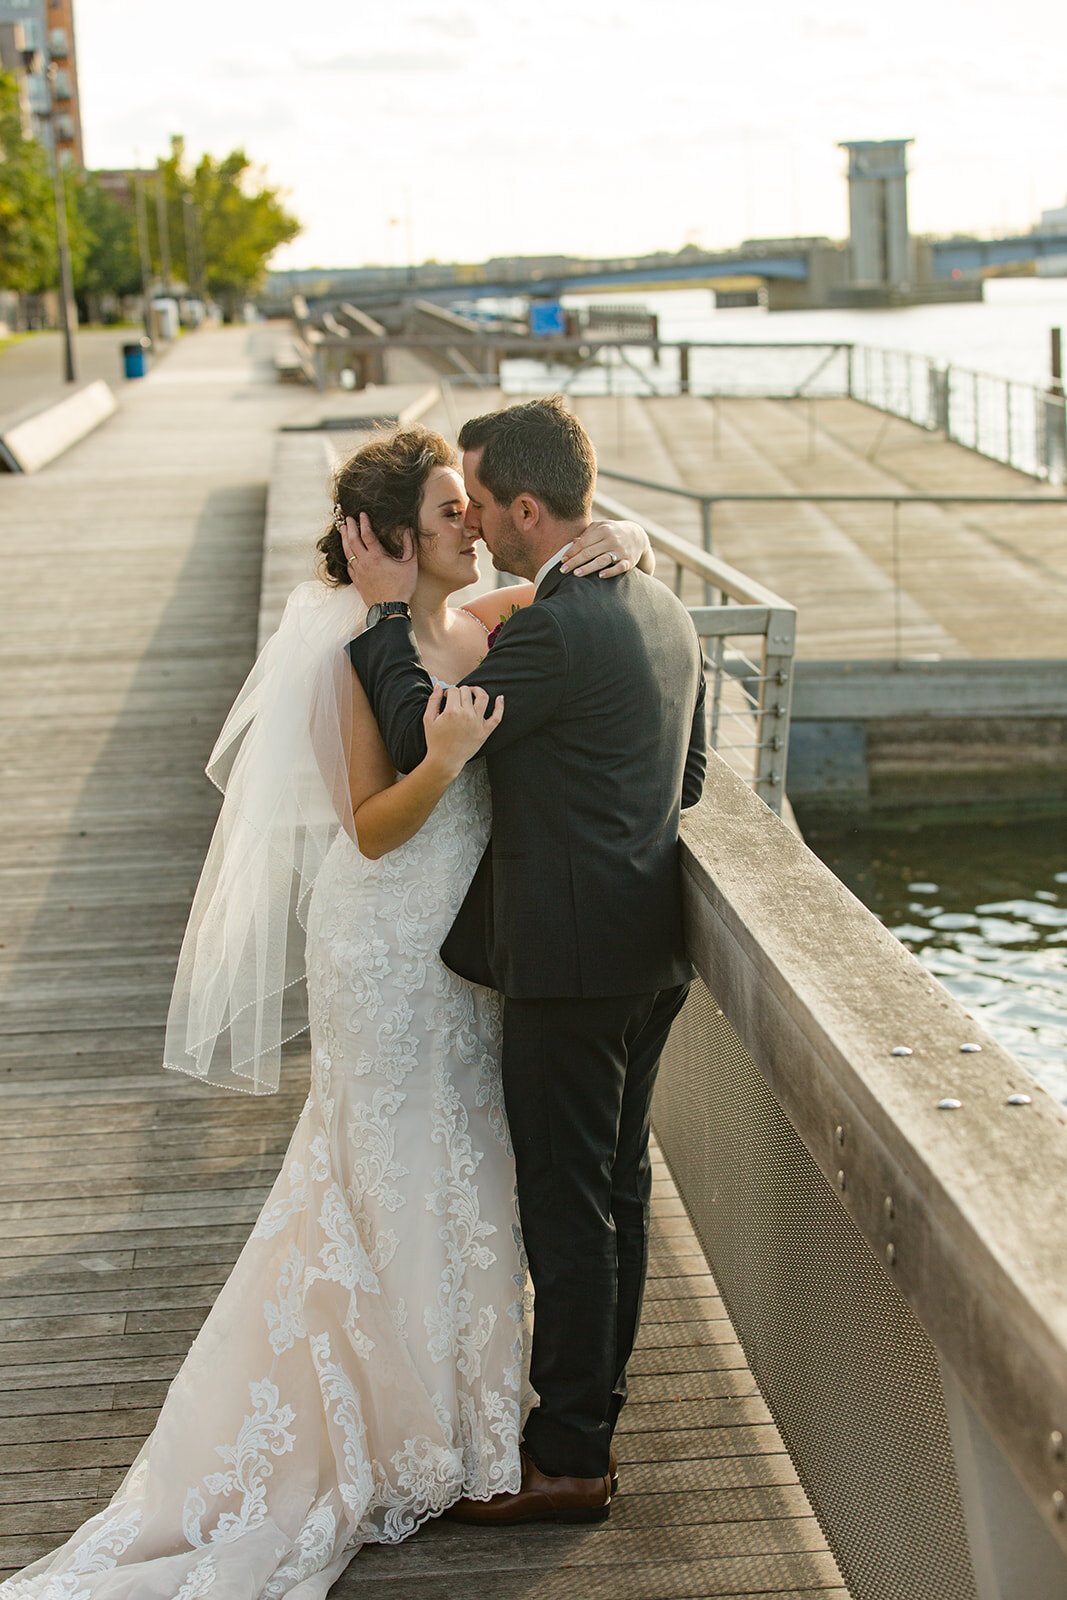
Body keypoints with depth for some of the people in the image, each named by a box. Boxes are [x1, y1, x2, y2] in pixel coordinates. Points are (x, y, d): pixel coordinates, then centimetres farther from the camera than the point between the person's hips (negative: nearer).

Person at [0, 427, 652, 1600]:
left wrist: (624, 542, -14)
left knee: (449, 1167, 18)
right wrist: (443, 762, -34)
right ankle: (411, 1428, 22)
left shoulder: (481, 626, 2)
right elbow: (370, 830, -17)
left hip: (460, 944, 7)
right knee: (398, 1175, 5)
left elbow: (615, 554, 9)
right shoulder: (361, 649, -17)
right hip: (387, 949, -7)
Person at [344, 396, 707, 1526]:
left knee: (567, 1208, 1)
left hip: (573, 958, -10)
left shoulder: (554, 628, -21)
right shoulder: (660, 607, 9)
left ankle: (567, 1461, 13)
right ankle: (587, 1416, 31)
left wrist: (389, 610, -8)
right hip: (649, 946, 10)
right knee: (617, 1189, 18)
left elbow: (422, 740, -18)